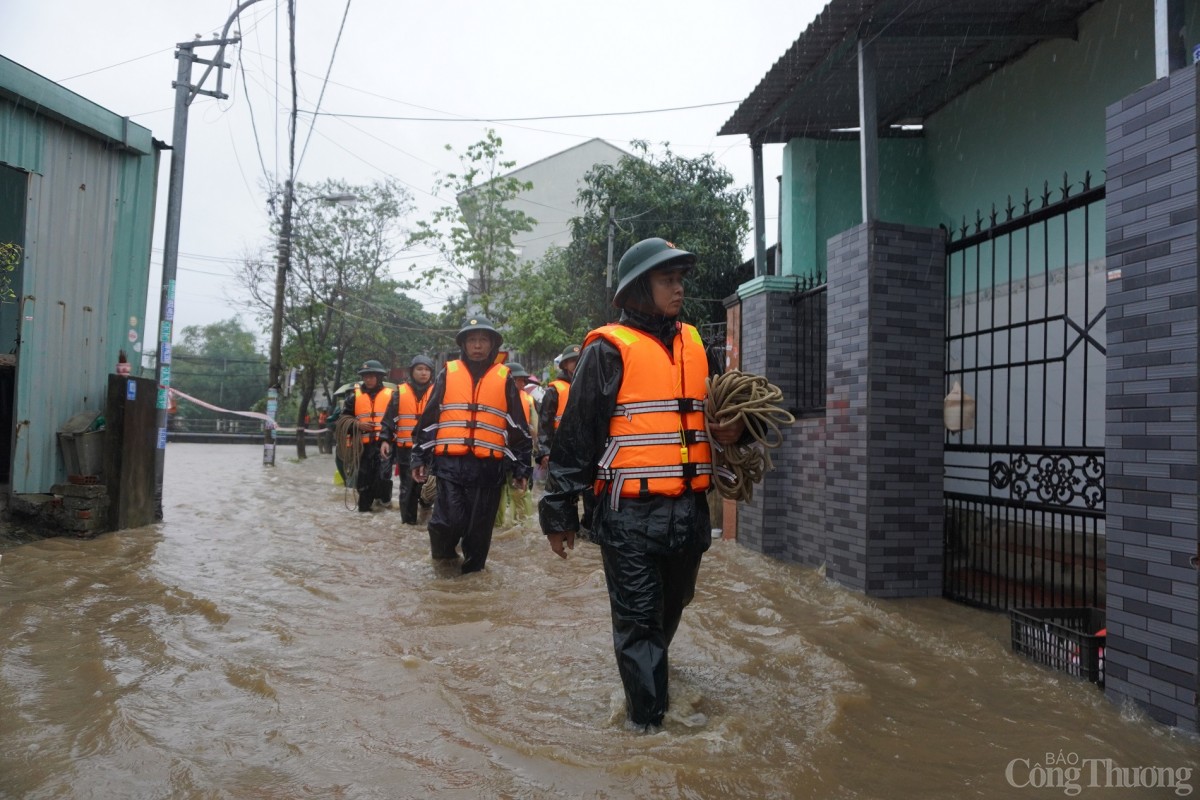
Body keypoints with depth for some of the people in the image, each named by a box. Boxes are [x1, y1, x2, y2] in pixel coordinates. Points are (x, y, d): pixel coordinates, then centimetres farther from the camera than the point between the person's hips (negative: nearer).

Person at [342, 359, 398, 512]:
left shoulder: (390, 395, 3)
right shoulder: (355, 395, 10)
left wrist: (386, 440, -18)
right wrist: (357, 425, -3)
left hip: (383, 443, -3)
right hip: (363, 444, 3)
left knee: (383, 476, -18)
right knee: (363, 479, 9)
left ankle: (384, 499, 8)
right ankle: (364, 508, 24)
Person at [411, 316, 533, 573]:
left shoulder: (504, 379, 8)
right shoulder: (447, 374, 8)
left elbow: (518, 428, 9)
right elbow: (427, 420, 11)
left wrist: (521, 468, 6)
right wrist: (420, 458, 6)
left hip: (488, 467, 1)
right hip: (449, 464, 0)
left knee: (479, 530, 7)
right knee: (449, 521, -10)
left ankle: (472, 574, 25)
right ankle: (442, 554, 20)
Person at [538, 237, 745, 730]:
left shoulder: (694, 345, 12)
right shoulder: (609, 350, -7)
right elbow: (575, 436, -6)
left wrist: (732, 429, 3)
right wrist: (559, 511, -6)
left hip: (688, 509, 7)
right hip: (630, 513, -6)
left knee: (673, 605, 23)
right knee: (637, 617, 3)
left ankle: (646, 667, 49)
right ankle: (647, 717, 16)